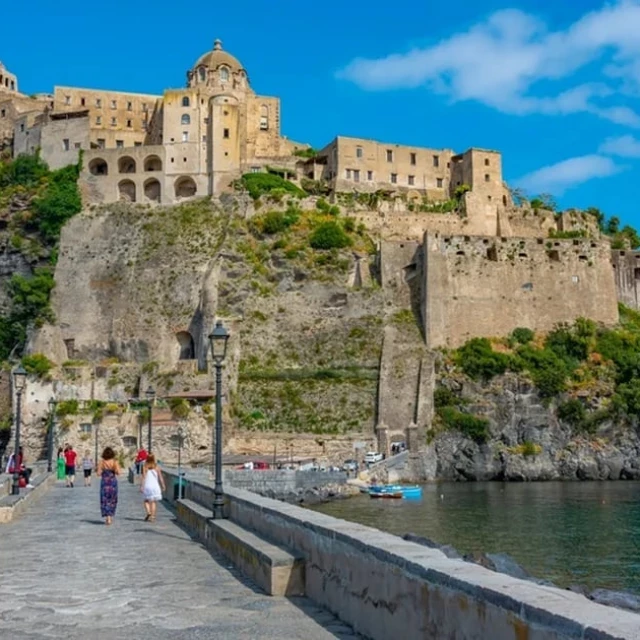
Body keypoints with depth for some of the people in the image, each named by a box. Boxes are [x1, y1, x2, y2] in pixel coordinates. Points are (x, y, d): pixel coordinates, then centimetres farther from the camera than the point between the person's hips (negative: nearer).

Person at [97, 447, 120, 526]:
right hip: (113, 482, 1)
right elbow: (118, 473, -12)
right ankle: (111, 516, 20)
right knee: (112, 500, 17)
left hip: (104, 482, -1)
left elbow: (98, 473, -9)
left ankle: (107, 518, -4)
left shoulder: (101, 462, -7)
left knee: (105, 500, 6)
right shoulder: (115, 462, -6)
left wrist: (96, 470, 12)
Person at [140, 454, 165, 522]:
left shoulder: (145, 467, -5)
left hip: (147, 486, -1)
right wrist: (163, 486, 7)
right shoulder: (157, 467, -1)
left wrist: (141, 486, -8)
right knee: (153, 501, 8)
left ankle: (148, 512, -8)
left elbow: (144, 478, -10)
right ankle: (152, 516, 3)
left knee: (146, 500, 14)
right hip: (155, 486, 1)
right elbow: (160, 478, 0)